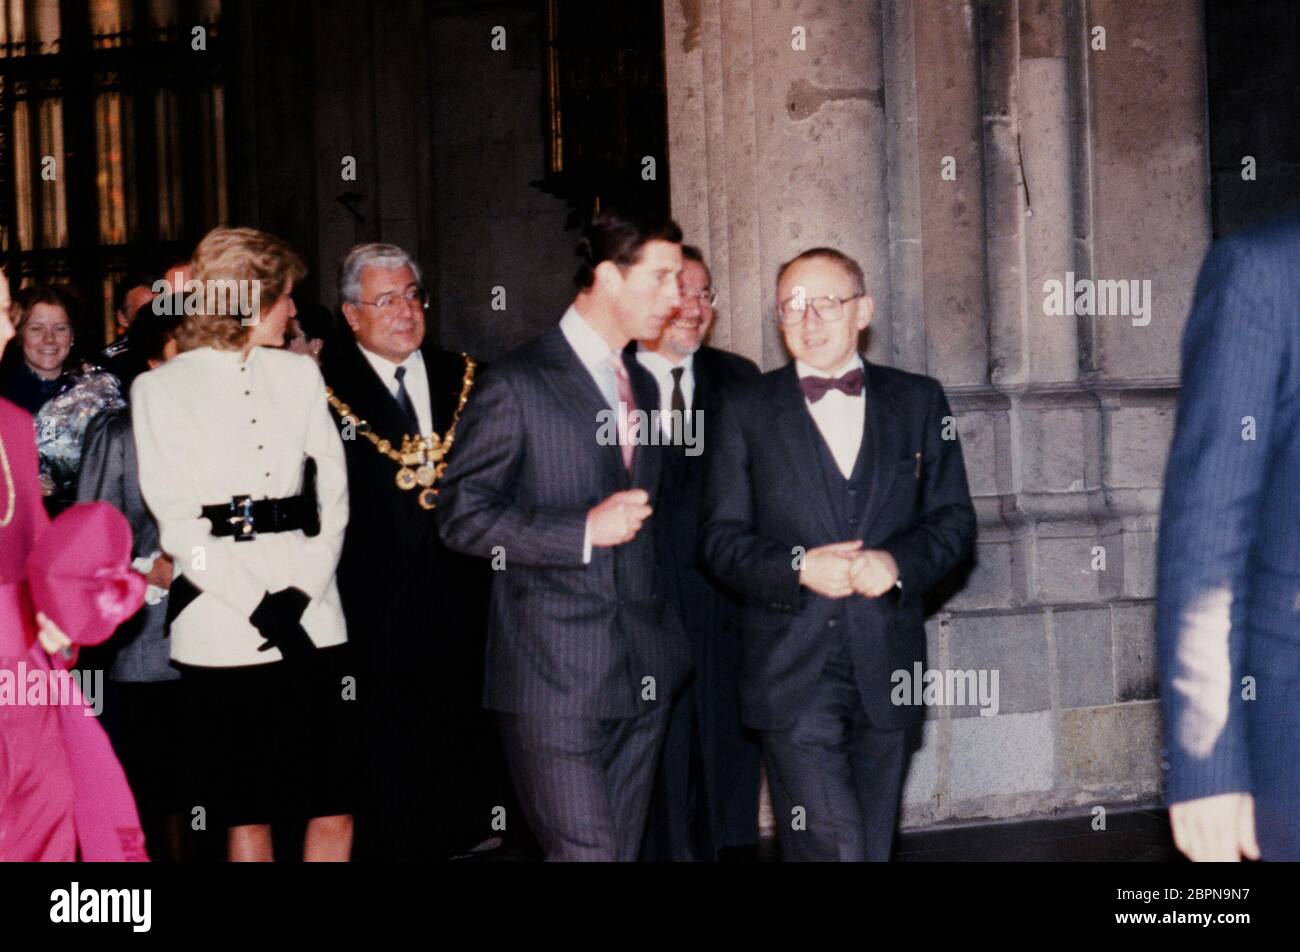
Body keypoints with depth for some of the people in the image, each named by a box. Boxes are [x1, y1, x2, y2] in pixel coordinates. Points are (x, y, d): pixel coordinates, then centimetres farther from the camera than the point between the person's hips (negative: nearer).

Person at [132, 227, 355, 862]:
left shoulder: (300, 374, 14)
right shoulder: (160, 389, 2)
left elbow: (334, 493, 6)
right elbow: (176, 522, -5)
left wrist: (300, 593, -8)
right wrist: (261, 608, -12)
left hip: (311, 613, 3)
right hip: (221, 622, -3)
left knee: (335, 809, 2)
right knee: (246, 815, 4)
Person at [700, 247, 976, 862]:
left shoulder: (919, 401, 9)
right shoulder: (745, 411, 4)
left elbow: (954, 518, 8)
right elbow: (720, 537, 1)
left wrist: (899, 561, -13)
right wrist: (797, 567, -17)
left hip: (888, 672, 3)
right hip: (792, 671, -3)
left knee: (874, 844, 13)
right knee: (830, 847, -13)